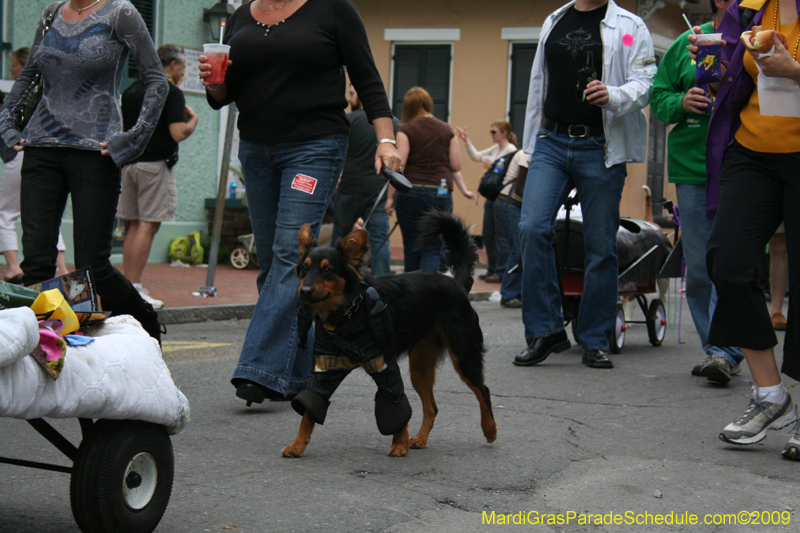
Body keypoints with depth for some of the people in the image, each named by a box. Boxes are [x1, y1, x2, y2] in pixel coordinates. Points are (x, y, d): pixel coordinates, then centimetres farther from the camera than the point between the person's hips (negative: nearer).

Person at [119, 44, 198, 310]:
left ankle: (128, 286, 11)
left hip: (129, 163, 7)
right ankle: (135, 288, -9)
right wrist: (193, 120, 2)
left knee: (133, 225, 11)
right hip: (156, 164, -7)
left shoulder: (131, 90, 14)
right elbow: (178, 133, -17)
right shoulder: (172, 92, -9)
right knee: (148, 225, -6)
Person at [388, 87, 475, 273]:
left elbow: (398, 166, -8)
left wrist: (391, 197, -3)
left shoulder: (406, 130, -2)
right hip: (441, 193, 2)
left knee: (411, 248, 9)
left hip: (410, 193, -2)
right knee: (433, 250, 1)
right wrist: (464, 190, 23)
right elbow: (456, 167, 10)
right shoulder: (446, 130, 8)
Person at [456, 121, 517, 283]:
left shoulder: (511, 150, -10)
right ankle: (492, 269, 21)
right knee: (488, 236, 12)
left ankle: (501, 272, -1)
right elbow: (476, 156, 19)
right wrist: (466, 141, 12)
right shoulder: (495, 149, 16)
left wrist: (493, 166, -20)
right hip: (491, 195, 9)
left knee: (501, 237, -5)